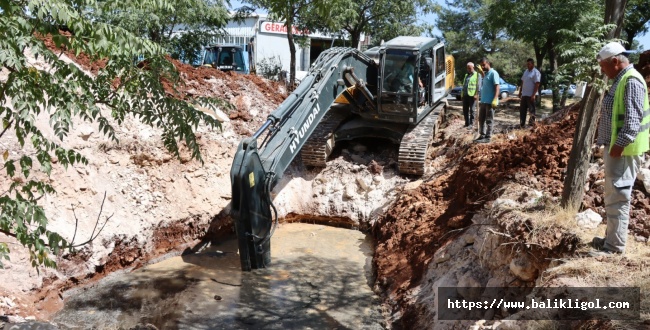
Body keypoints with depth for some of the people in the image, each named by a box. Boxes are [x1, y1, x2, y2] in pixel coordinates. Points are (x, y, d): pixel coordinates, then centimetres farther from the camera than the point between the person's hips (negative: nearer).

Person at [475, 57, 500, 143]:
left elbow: (497, 86, -17)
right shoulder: (485, 74, 17)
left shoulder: (493, 73, -10)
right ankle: (482, 135, 19)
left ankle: (488, 137, 2)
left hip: (490, 101, -9)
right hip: (483, 101, 9)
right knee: (481, 119, 12)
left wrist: (495, 99, -23)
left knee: (489, 120, -2)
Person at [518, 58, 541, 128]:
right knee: (522, 110, 10)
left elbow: (537, 84, -16)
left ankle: (532, 123, 5)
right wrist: (520, 91, 15)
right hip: (524, 94, 8)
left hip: (531, 95, -8)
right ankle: (522, 124, 16)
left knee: (531, 110, -1)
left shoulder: (536, 72, -10)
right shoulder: (526, 72, 14)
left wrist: (533, 94, -22)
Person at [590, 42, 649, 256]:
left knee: (618, 197, -7)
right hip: (615, 148, 11)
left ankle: (615, 247, -1)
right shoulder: (620, 80, 17)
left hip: (623, 151, -11)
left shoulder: (631, 81, -16)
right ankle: (611, 238, 26)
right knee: (612, 197, 16)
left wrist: (620, 144, -25)